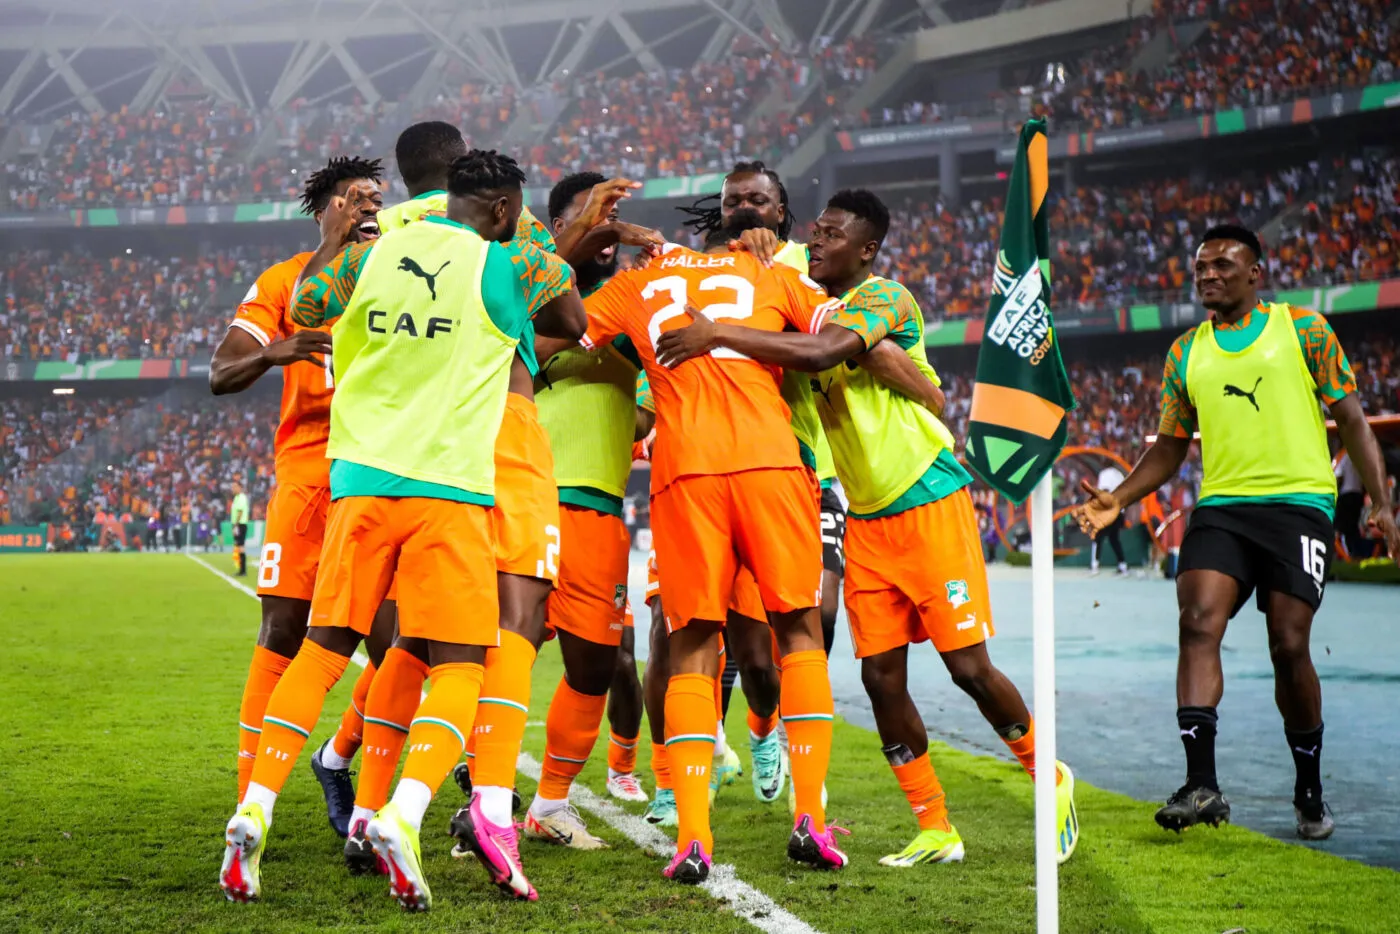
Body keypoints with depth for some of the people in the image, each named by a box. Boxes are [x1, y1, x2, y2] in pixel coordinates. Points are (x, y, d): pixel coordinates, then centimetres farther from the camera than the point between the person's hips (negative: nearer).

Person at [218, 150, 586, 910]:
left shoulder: (370, 254, 8)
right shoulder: (504, 268, -2)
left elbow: (304, 310, 25)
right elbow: (573, 324, 14)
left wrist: (328, 243, 41)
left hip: (360, 478, 4)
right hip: (449, 486, -4)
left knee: (323, 648, 14)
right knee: (458, 666, 0)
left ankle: (256, 809, 5)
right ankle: (403, 816, -21)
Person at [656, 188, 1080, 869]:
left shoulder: (884, 297, -12)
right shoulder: (814, 309, 13)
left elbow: (819, 354, -29)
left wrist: (719, 334, -29)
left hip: (929, 501, -7)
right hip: (866, 519, 7)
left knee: (969, 666, -6)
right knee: (882, 675, 0)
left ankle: (1049, 780, 17)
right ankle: (935, 831, 10)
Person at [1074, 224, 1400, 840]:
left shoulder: (1303, 329, 5)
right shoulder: (1186, 354, 15)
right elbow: (1170, 447, 21)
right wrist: (1119, 498, 6)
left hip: (1298, 503, -3)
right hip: (1221, 506, 3)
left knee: (1289, 646, -6)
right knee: (1198, 622, -19)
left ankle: (1310, 793, 13)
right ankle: (1201, 784, -22)